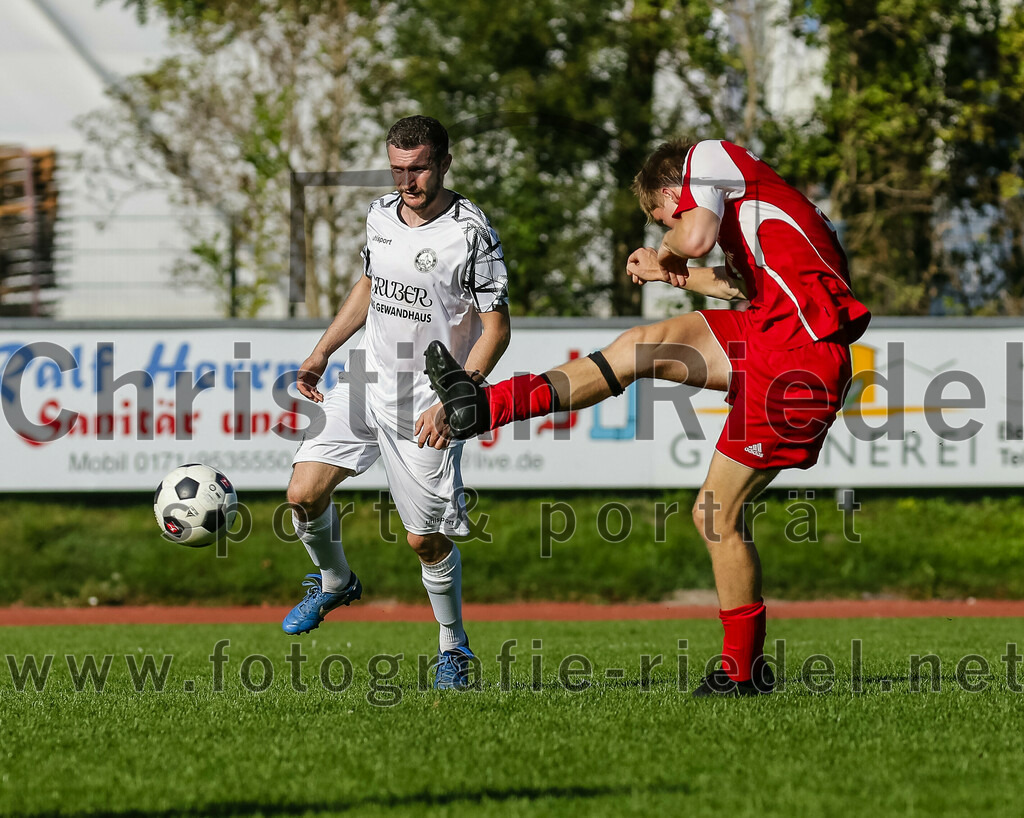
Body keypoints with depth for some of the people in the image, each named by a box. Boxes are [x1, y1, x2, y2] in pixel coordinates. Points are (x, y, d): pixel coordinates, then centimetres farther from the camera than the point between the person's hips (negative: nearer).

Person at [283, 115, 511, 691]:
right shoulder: (382, 214, 3)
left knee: (426, 539, -2)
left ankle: (454, 647, 21)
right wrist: (322, 354, 16)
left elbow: (496, 329, -14)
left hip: (427, 409, -5)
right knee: (305, 492, -6)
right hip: (367, 384, 5)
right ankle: (335, 583, 24)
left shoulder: (472, 233, -16)